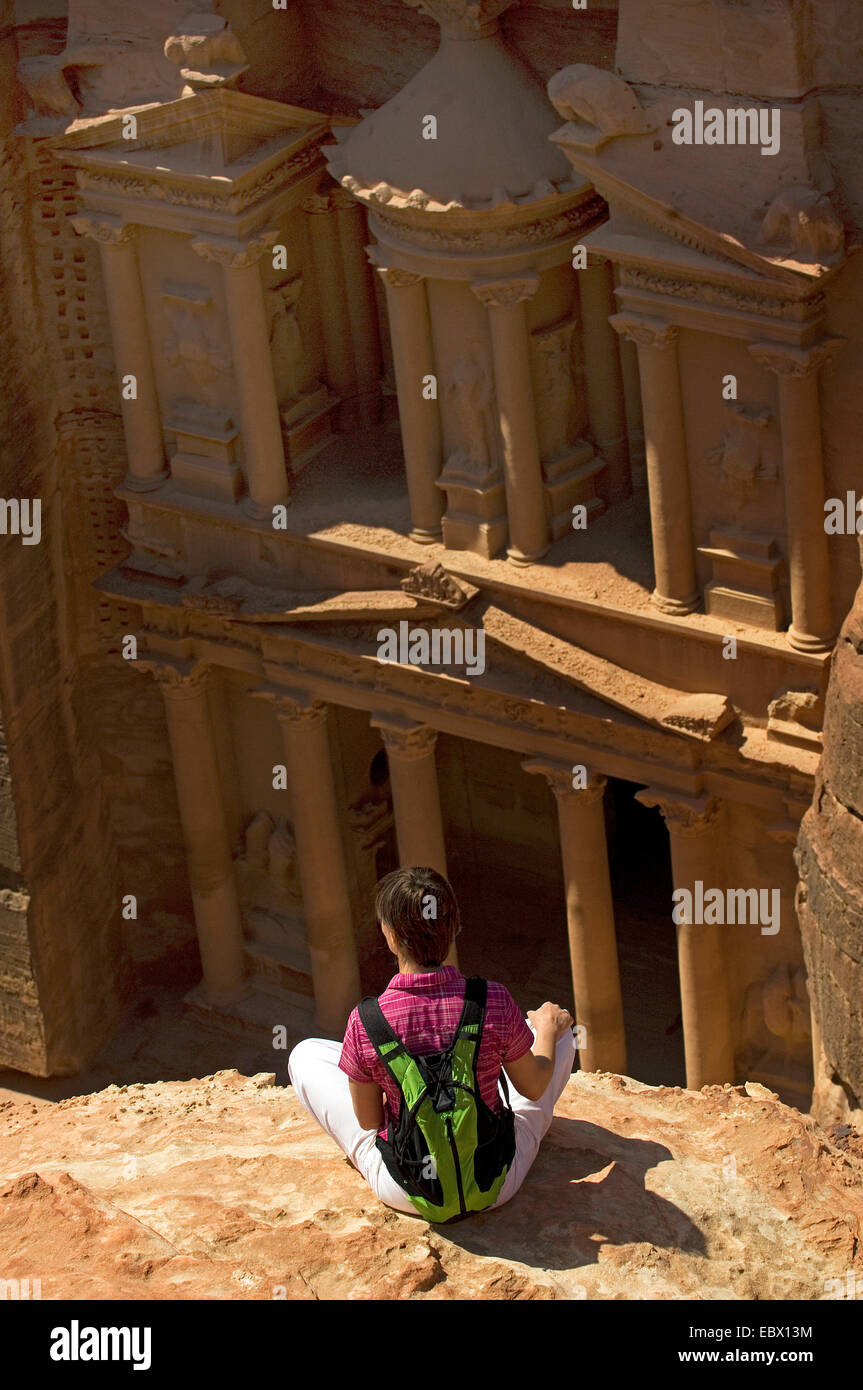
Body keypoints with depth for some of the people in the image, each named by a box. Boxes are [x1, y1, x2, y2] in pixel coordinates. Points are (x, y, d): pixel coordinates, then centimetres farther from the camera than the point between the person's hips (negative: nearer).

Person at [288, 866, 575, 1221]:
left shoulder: (365, 1023, -22)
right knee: (560, 1032, 20)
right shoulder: (493, 1003, -21)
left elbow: (368, 1121, -6)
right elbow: (534, 1087, -2)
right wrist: (546, 1030, 19)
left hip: (406, 1193, -1)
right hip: (498, 1185, 1)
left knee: (306, 1055, 19)